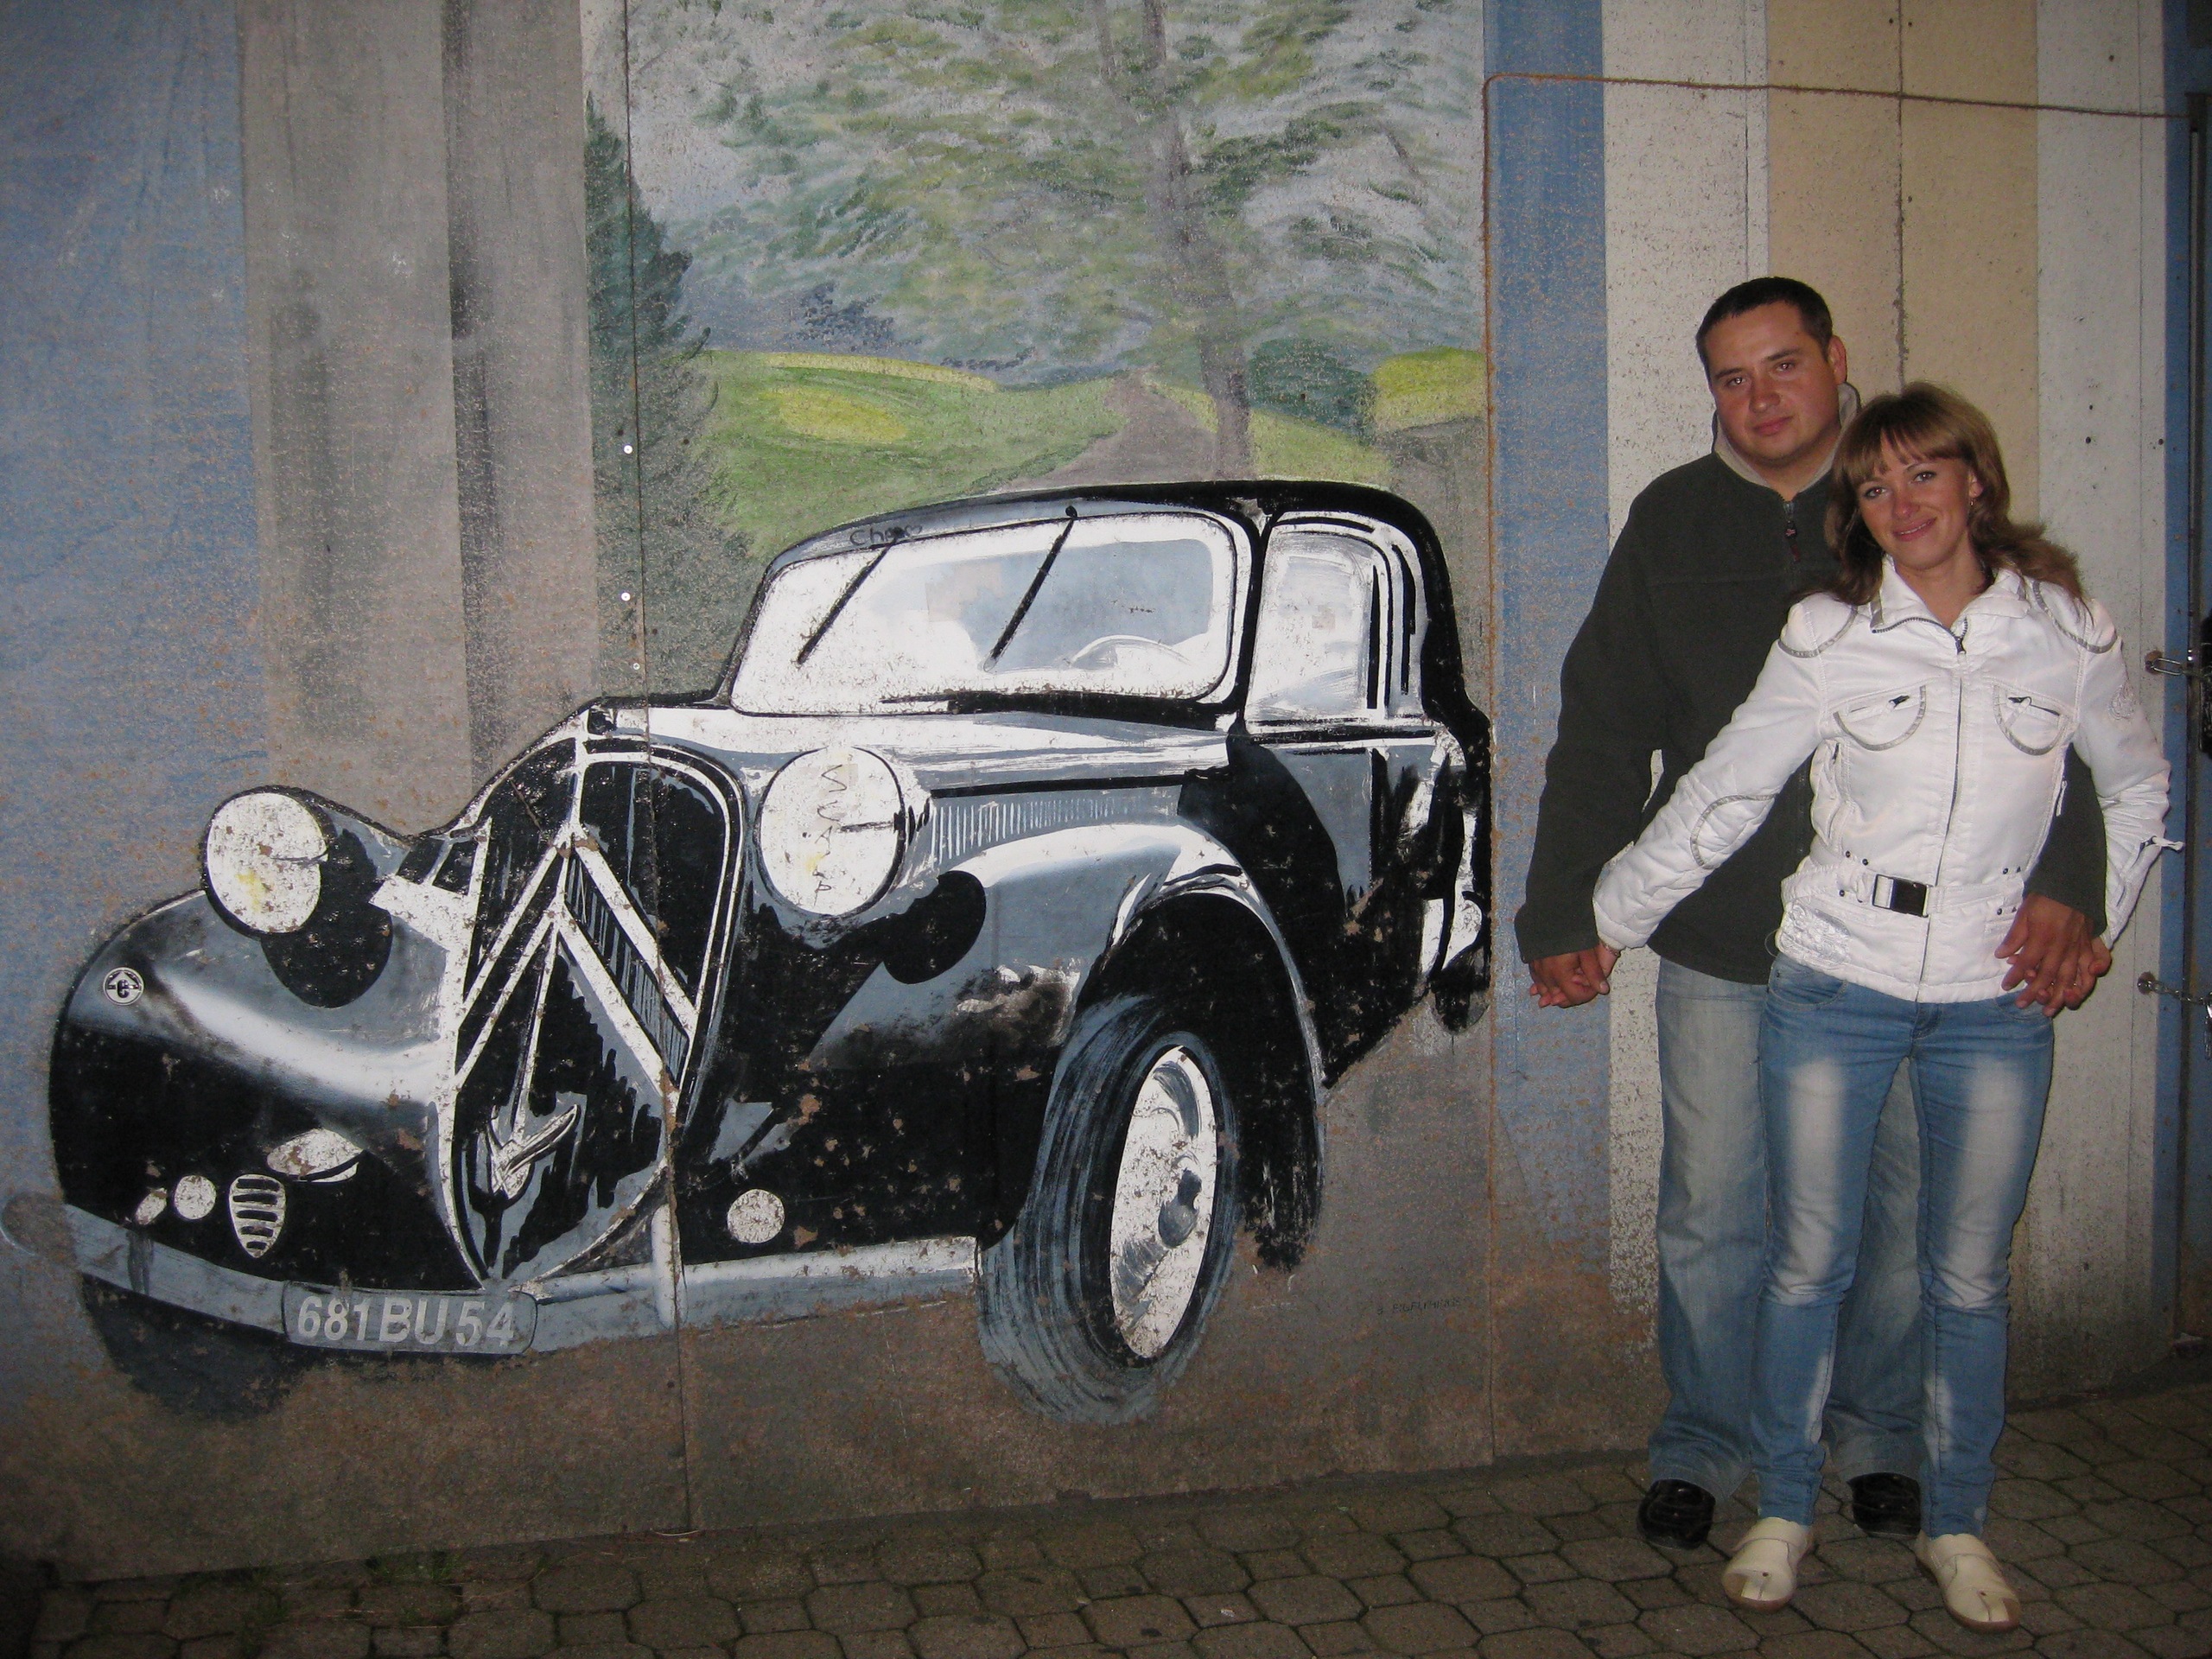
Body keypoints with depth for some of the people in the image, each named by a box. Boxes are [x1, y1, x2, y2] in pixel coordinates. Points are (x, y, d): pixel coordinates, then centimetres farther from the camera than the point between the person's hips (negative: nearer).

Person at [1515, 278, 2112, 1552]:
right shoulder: (1672, 525, 4)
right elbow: (1603, 732, 6)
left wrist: (2064, 890, -17)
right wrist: (1566, 912, -1)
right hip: (1721, 947, 1)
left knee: (1900, 1209, 12)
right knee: (1712, 1216, 8)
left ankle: (1882, 1435, 33)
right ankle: (1704, 1440, 27)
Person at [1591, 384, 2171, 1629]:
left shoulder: (2070, 635, 1)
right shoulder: (1828, 637, -2)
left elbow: (2139, 789, 17)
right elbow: (1721, 798, 3)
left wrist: (2088, 926, 10)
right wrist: (1608, 921, 5)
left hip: (1995, 1003, 1)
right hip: (1836, 985, -1)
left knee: (1971, 1281, 8)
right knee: (1809, 1264, 5)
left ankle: (1959, 1527, 26)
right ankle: (1785, 1511, 23)